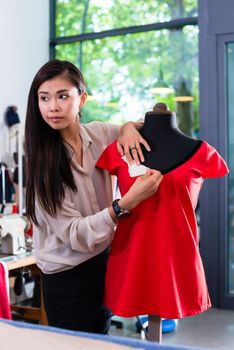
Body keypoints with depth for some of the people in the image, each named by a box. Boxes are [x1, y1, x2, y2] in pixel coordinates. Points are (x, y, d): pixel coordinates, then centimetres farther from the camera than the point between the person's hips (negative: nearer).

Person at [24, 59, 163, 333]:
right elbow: (73, 233, -22)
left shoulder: (99, 134, -5)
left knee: (101, 336, 21)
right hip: (66, 277, -5)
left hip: (104, 259, 5)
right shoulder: (41, 160, -18)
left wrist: (128, 127, -11)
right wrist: (126, 204, -34)